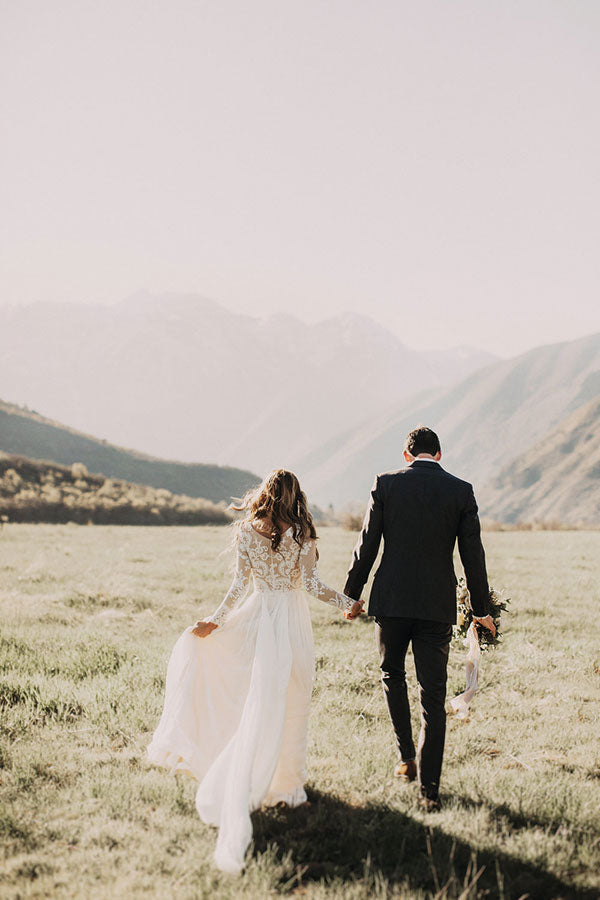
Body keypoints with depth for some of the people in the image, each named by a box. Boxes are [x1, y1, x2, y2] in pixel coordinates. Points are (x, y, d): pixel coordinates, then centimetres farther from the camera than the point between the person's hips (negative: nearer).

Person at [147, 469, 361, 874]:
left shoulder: (247, 532, -1)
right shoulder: (301, 534, -8)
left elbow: (240, 584, -3)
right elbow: (312, 583, -10)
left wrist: (215, 620, 5)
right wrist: (348, 603, 3)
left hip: (256, 615, 2)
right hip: (292, 619, -2)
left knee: (259, 704, 12)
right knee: (289, 704, 11)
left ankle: (242, 791, 11)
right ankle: (286, 782, 20)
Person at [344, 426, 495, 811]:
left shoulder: (386, 483, -1)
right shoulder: (461, 491, 0)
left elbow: (367, 544, -1)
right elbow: (473, 554, 2)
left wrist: (352, 594, 10)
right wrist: (481, 609, 11)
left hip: (392, 600, 0)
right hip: (438, 606, 0)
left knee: (392, 674, 24)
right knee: (434, 696, 4)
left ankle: (407, 757, 23)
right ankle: (429, 789, 4)